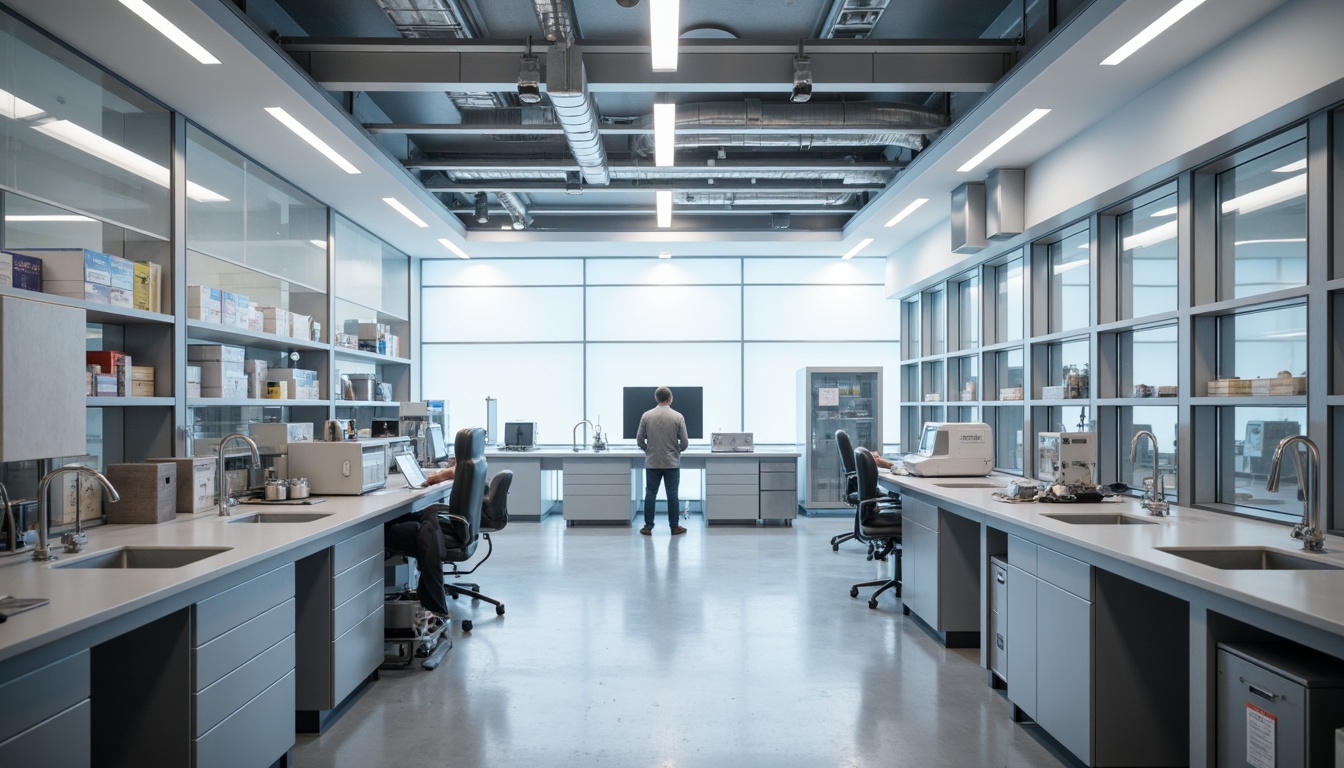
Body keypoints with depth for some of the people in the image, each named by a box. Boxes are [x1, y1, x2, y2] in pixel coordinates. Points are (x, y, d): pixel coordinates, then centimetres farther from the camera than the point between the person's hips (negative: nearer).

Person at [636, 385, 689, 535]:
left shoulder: (646, 415, -3)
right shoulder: (678, 417, -6)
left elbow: (639, 440, 0)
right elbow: (684, 442, -5)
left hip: (652, 462, 1)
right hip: (672, 462, -1)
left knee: (650, 494, 7)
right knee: (672, 494, 5)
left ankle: (648, 526, 8)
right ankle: (674, 527, 10)